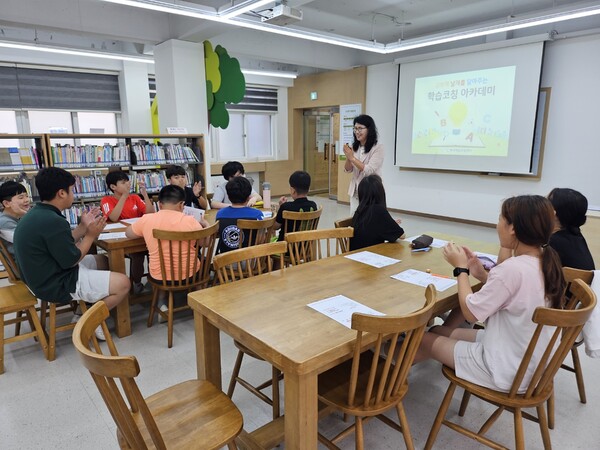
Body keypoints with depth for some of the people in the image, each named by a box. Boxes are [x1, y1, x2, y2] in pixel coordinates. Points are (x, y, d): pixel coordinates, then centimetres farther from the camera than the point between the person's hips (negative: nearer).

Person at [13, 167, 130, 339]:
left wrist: (83, 227, 8)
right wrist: (91, 235, -9)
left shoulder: (36, 214, 5)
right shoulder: (53, 222, -27)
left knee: (102, 260, 23)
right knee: (123, 283, -11)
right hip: (57, 285, -10)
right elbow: (71, 260, -19)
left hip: (45, 276, 10)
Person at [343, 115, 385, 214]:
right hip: (355, 192, 6)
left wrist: (352, 157, -19)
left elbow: (369, 171, -19)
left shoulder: (378, 148, -12)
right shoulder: (354, 147, 5)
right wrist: (348, 157, -13)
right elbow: (348, 170, 6)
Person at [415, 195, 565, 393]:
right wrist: (482, 275, 1)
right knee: (439, 331, 18)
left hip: (507, 371, -8)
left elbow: (470, 312, -19)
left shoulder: (512, 268, -30)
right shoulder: (547, 262, -3)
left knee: (426, 339, 10)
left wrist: (461, 268, -9)